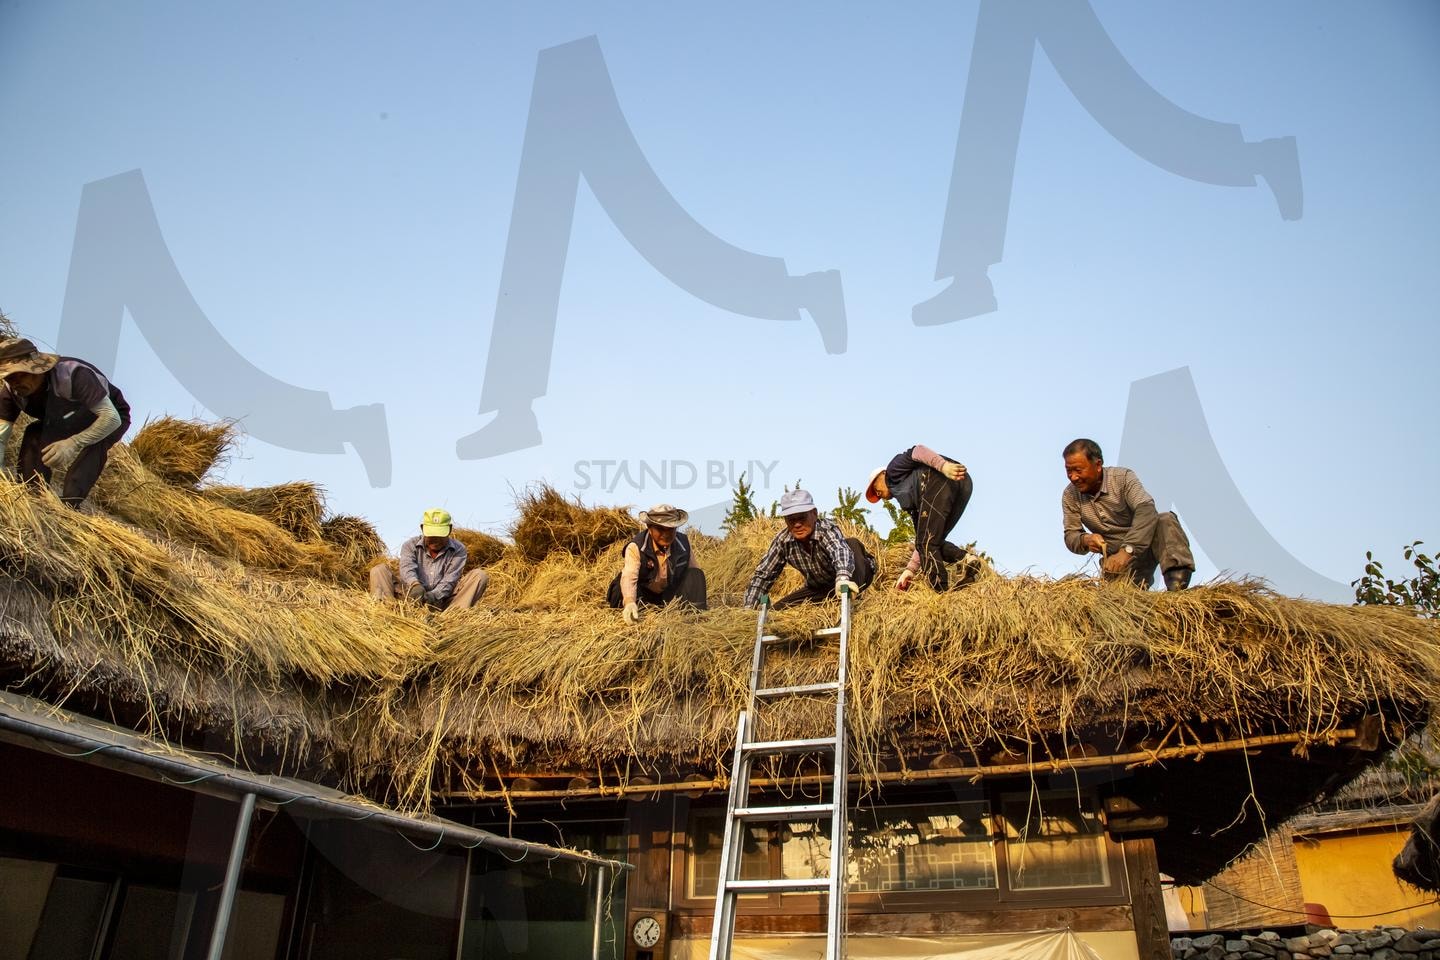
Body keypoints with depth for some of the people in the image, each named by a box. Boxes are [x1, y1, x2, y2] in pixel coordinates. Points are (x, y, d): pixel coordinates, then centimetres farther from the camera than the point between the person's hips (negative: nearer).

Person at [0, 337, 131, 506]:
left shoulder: (72, 375, -38)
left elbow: (111, 418, -40)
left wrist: (73, 443, -50)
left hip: (113, 416, -6)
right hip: (74, 421, 6)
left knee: (93, 444, -36)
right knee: (34, 435, -19)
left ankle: (68, 503, -35)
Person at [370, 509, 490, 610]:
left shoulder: (458, 550, 6)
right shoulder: (411, 545, 8)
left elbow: (449, 580, -9)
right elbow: (407, 568, -14)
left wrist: (434, 595, -30)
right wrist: (415, 585, -38)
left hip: (442, 601, -1)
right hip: (411, 598, 1)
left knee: (480, 575, -18)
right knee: (379, 570, -13)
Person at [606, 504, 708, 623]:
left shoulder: (684, 543, -10)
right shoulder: (636, 547, -22)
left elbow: (692, 577, -4)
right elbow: (629, 577, -38)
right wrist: (630, 603, -58)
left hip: (670, 597, 3)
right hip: (642, 595, -3)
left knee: (696, 574, -18)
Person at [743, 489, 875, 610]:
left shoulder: (827, 529, -32)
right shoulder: (782, 541, -18)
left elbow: (840, 550, -55)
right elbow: (762, 575, -10)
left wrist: (842, 578, -76)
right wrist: (749, 608, -22)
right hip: (818, 588, 5)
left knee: (851, 543, -32)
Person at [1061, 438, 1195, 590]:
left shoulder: (1123, 477, -14)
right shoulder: (1069, 496, -3)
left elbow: (1146, 509, -30)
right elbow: (1070, 535, -2)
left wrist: (1127, 550, -43)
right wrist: (1085, 540, -28)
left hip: (1144, 544, -1)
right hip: (1114, 556, 2)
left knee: (1166, 520, -32)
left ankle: (1177, 585, -40)